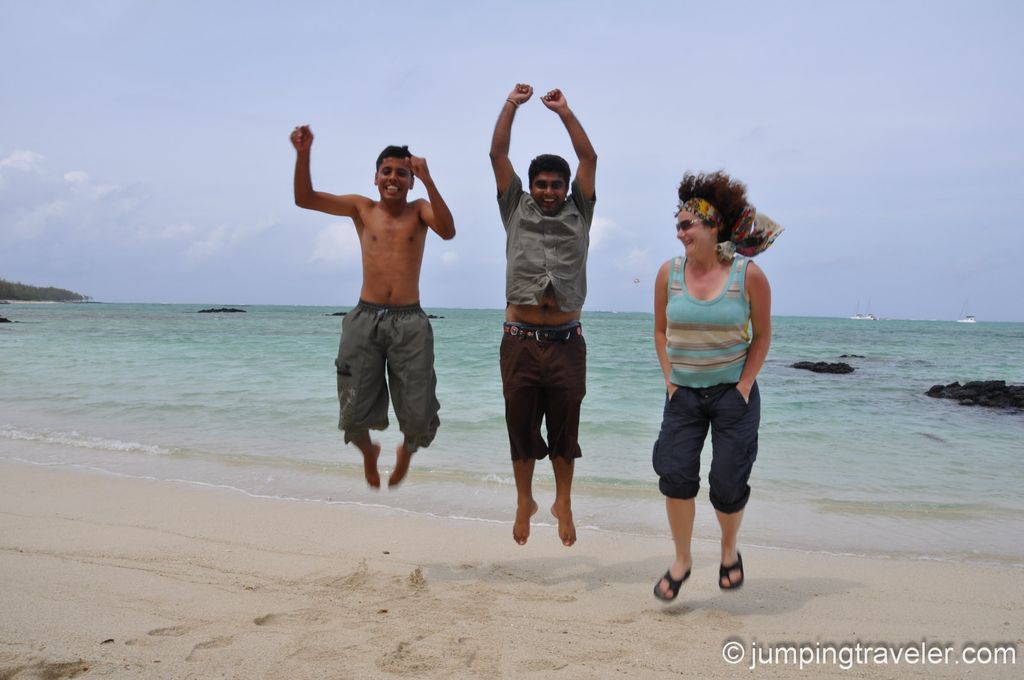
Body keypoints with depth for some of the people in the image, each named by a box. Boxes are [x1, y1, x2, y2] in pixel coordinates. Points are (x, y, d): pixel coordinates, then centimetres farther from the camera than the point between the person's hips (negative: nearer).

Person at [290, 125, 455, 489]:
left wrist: (428, 181, -24)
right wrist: (303, 153, -15)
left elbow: (448, 231, -15)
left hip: (409, 321, -1)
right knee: (354, 414, 5)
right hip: (365, 319, 1)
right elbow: (304, 198, 0)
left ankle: (406, 450, 36)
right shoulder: (361, 207, 8)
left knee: (419, 417, 0)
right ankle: (369, 452, 39)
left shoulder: (419, 210, 6)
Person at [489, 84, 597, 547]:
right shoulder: (516, 210, 10)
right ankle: (524, 500, 23)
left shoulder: (578, 213, 10)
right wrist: (512, 105, 4)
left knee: (564, 427, 8)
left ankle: (563, 502, 22)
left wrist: (564, 111, 4)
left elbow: (589, 157, 4)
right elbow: (497, 155, 5)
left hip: (566, 342, 0)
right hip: (520, 341, 0)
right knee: (521, 424, 7)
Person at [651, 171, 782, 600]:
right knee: (675, 476, -6)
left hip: (733, 392, -2)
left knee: (727, 484, 0)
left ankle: (729, 550, 30)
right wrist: (669, 380, 1)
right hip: (683, 392, 2)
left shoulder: (748, 275, -10)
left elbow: (762, 335, 0)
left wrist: (745, 386, -6)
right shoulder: (669, 273, -3)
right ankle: (681, 561, 14)